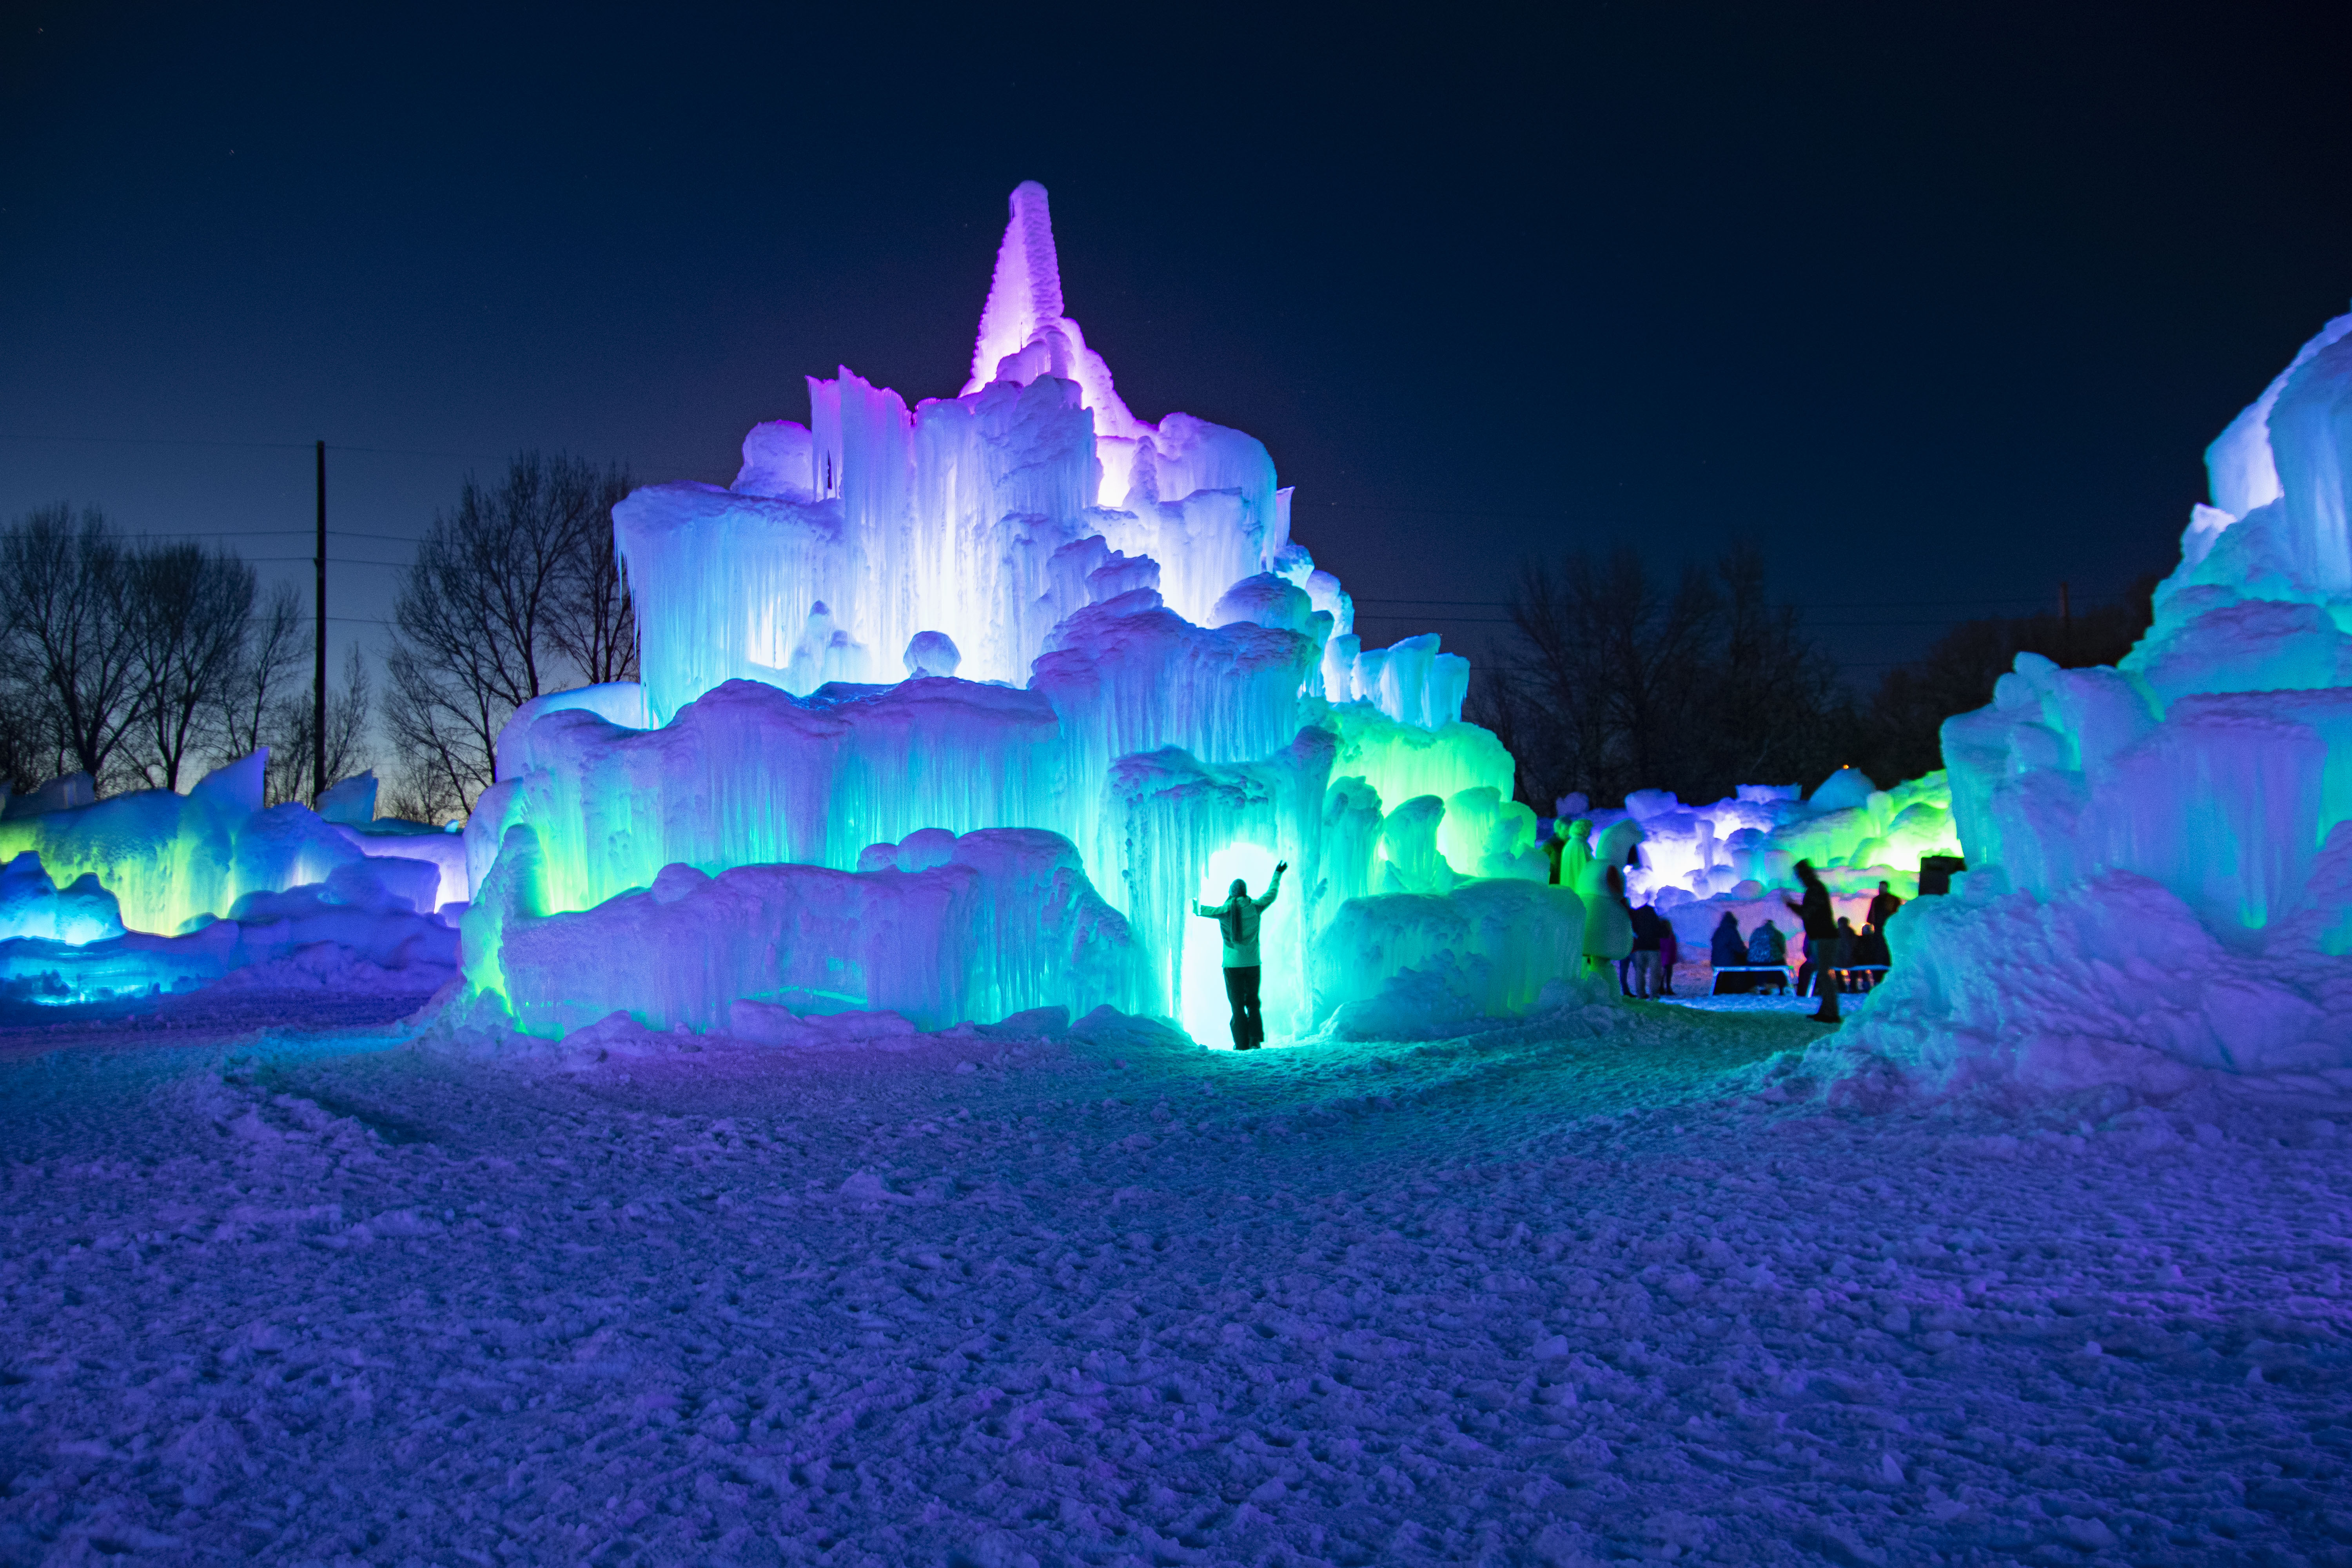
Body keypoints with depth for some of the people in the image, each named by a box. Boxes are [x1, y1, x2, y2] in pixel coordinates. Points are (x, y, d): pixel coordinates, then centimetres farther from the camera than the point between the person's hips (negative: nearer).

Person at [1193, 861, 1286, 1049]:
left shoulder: (1224, 911, -9)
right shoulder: (1255, 907, -2)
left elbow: (1202, 910, 4)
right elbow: (1271, 894, 15)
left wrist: (1196, 907, 27)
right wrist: (1277, 875, 30)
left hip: (1232, 964, -2)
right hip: (1253, 963, 2)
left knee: (1237, 1005, 4)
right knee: (1253, 1002, 13)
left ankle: (1242, 1044, 2)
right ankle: (1255, 1041, 1)